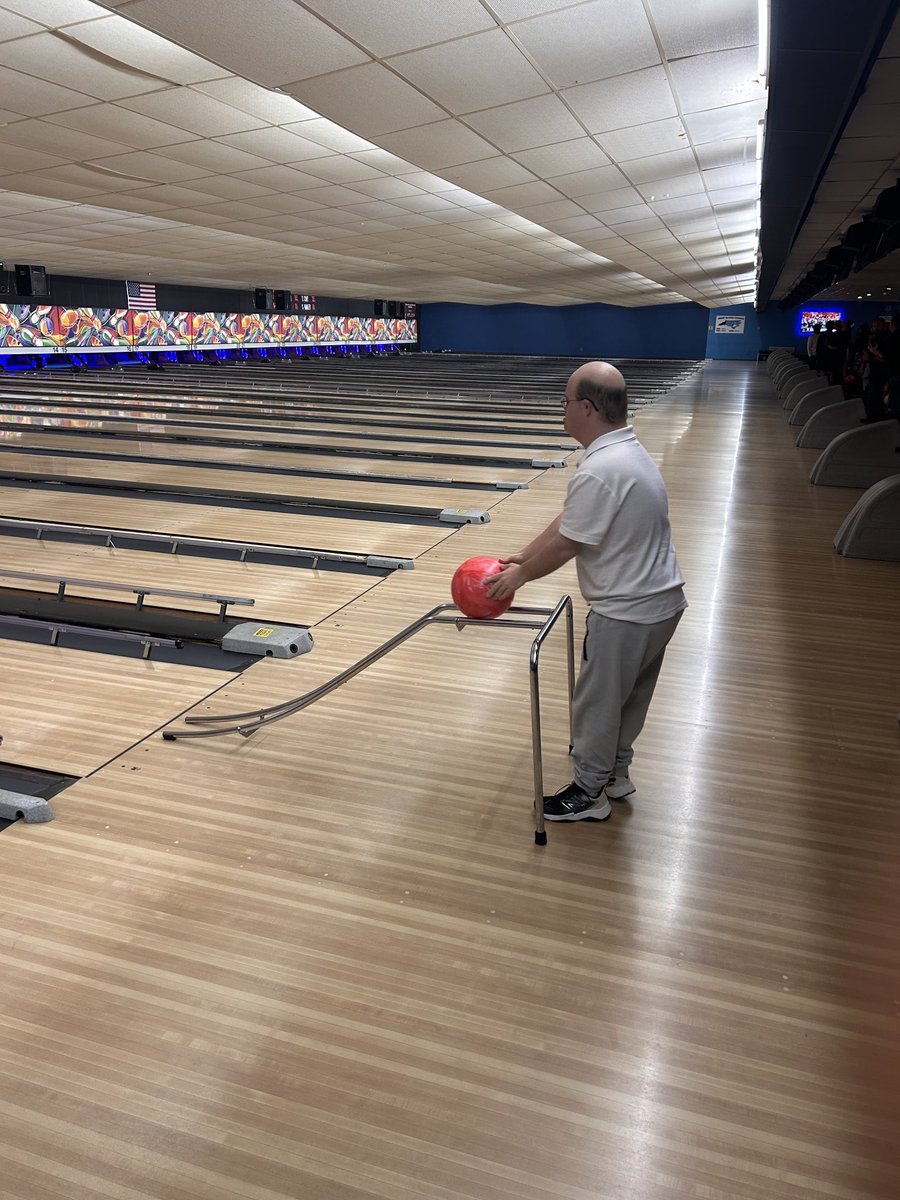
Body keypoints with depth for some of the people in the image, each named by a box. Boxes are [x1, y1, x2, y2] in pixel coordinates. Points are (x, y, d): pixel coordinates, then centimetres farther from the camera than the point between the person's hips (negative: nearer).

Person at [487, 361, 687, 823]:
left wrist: (520, 575, -2)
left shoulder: (599, 471, -28)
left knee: (597, 702, 9)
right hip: (659, 601, 9)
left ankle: (589, 793, 27)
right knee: (629, 696, 24)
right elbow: (568, 519, 9)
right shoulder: (628, 451, 5)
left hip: (626, 614, -9)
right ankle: (616, 772, 42)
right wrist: (522, 556, 11)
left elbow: (565, 545, -19)